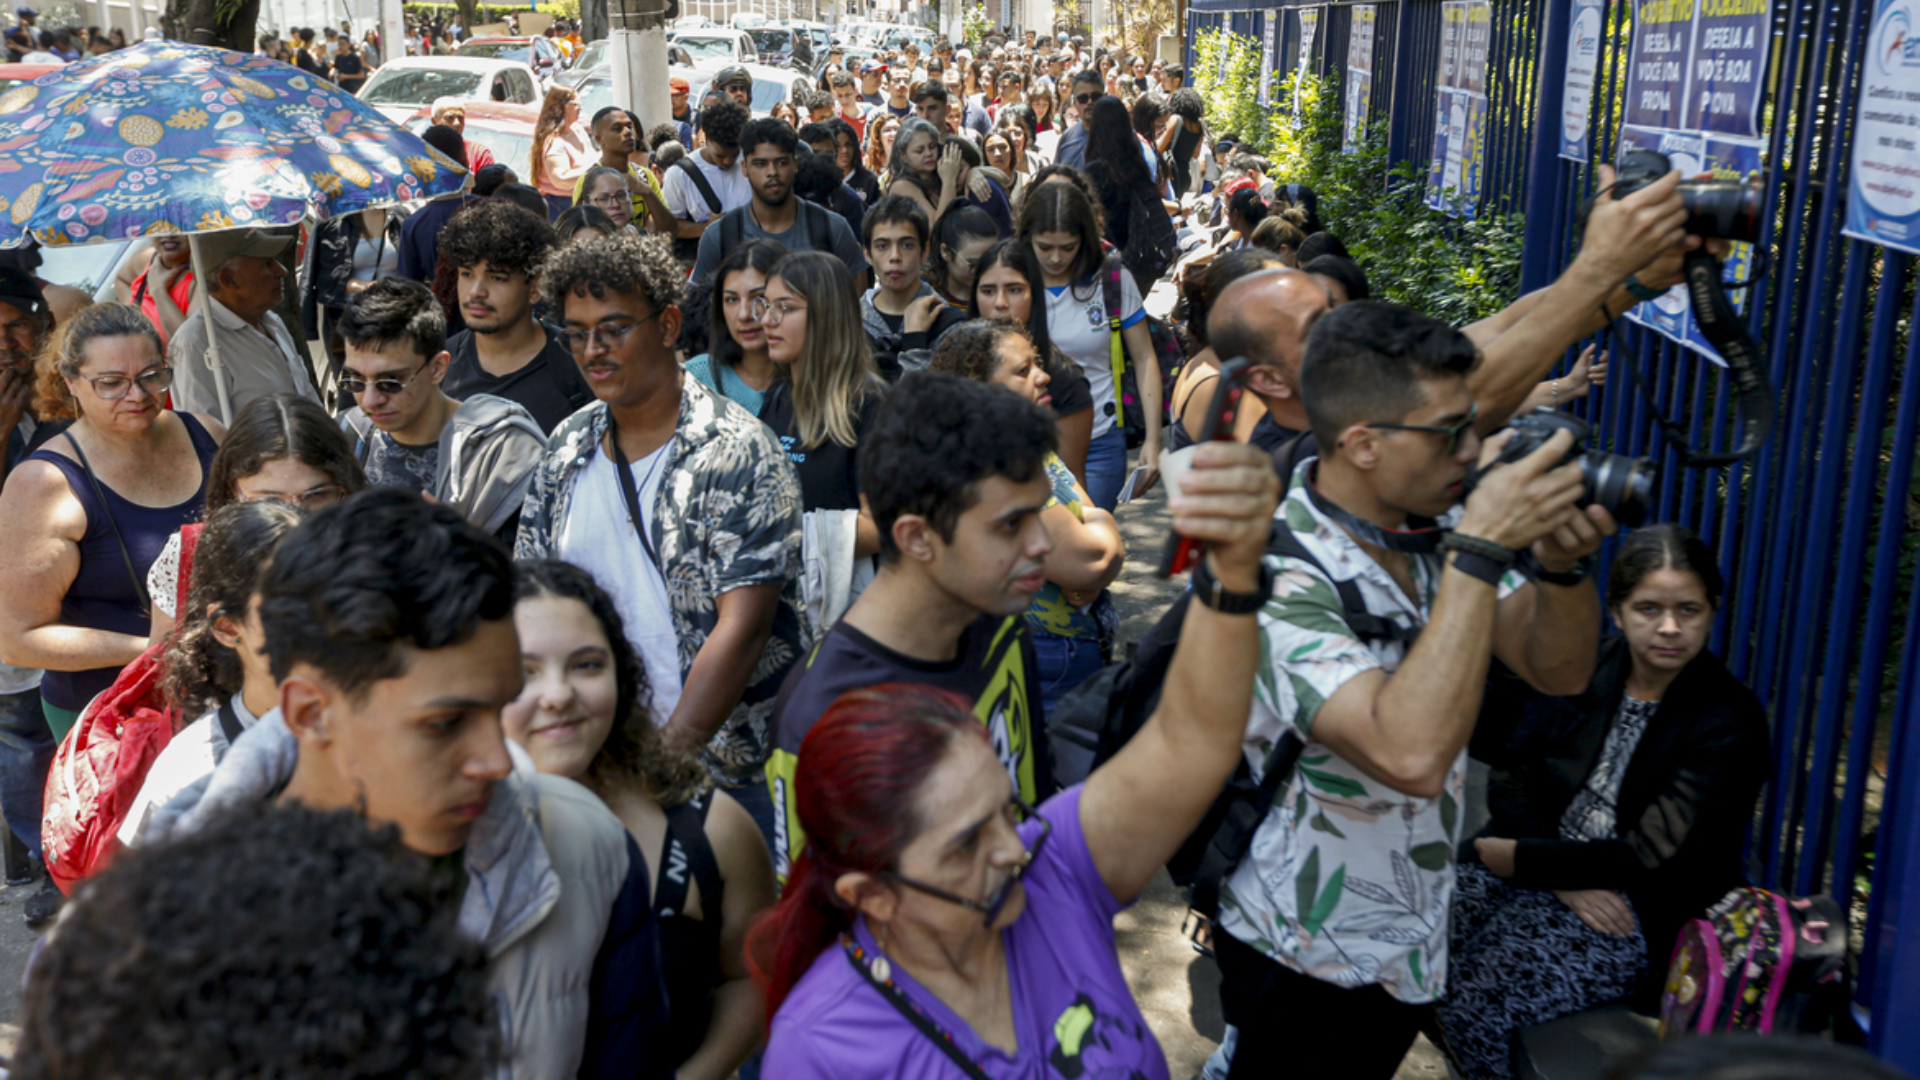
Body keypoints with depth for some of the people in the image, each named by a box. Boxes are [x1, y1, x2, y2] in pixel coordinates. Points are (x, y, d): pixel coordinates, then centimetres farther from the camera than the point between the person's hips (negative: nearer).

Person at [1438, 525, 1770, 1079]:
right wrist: (1564, 879, -14)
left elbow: (1651, 858, -14)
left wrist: (1519, 859, -14)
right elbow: (1511, 777, 1)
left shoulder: (1731, 720, -10)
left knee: (1482, 993, -25)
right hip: (1539, 870, 5)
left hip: (1646, 914, -5)